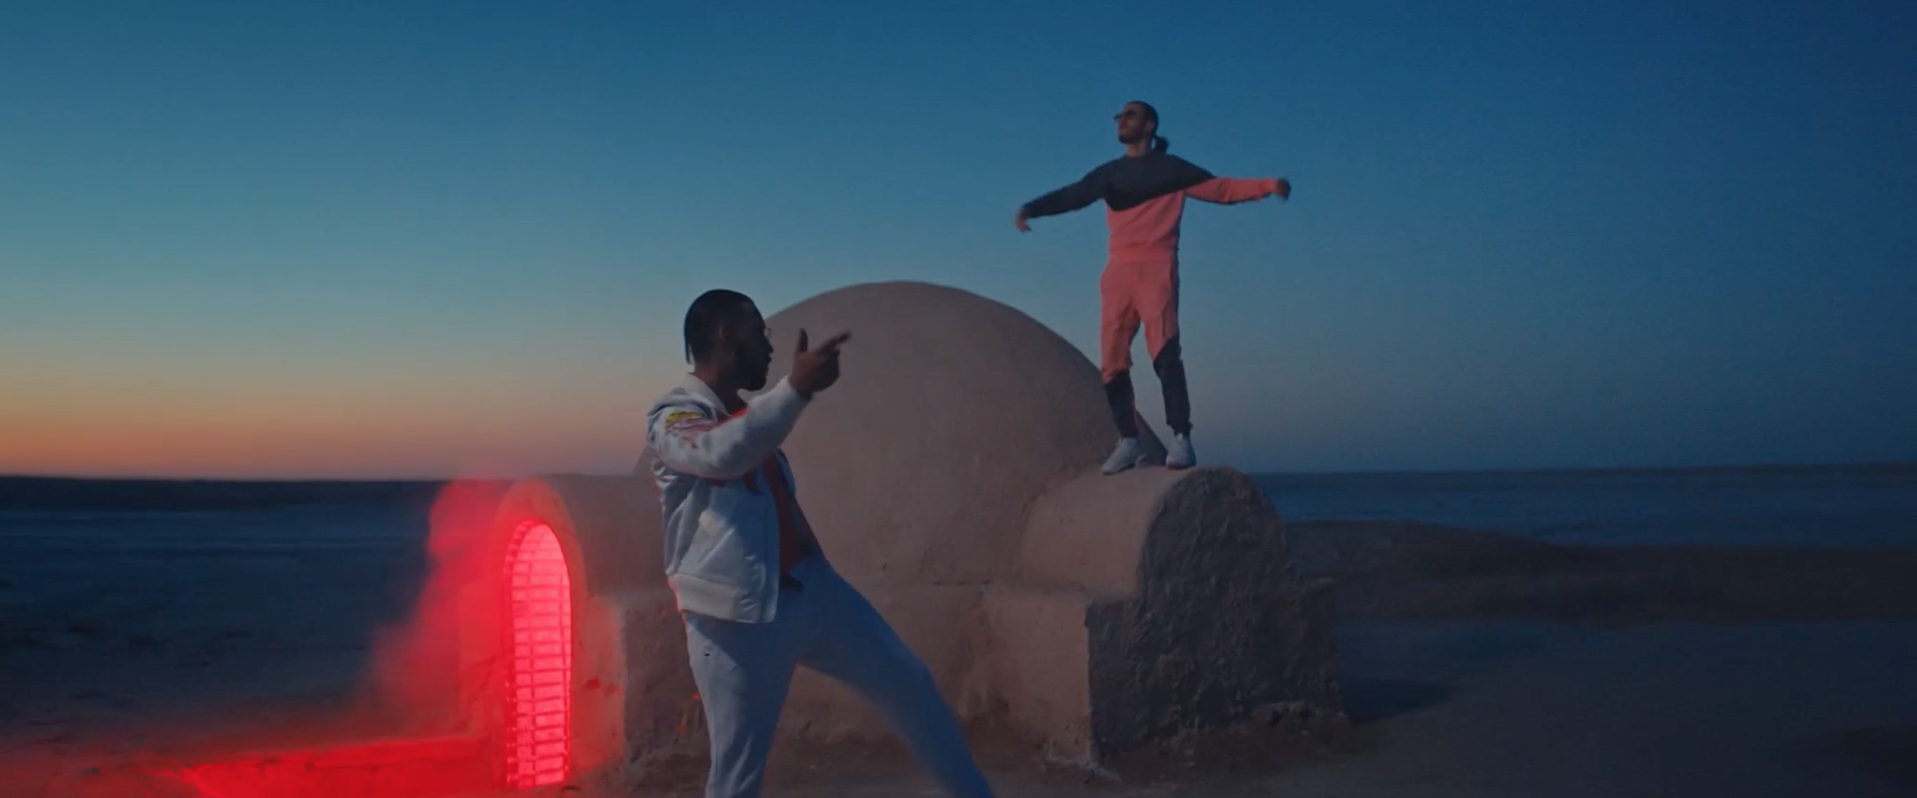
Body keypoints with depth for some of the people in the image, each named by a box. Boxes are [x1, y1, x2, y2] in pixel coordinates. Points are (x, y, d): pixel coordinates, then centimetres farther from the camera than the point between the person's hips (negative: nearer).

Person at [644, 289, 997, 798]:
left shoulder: (744, 414, 18)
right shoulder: (672, 417, -9)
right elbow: (723, 454, -33)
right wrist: (797, 387, -38)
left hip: (812, 589, 8)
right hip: (737, 616, -8)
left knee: (907, 682, 10)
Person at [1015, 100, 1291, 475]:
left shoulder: (1172, 168, 11)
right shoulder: (1109, 173, 21)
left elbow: (1222, 189, 6)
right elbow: (1071, 195, 12)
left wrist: (1269, 185, -8)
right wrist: (1030, 208, -5)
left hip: (1156, 269, -4)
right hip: (1118, 272, 4)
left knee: (1165, 352, -17)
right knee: (1112, 361, -2)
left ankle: (1181, 439, -20)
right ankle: (1129, 441, 5)